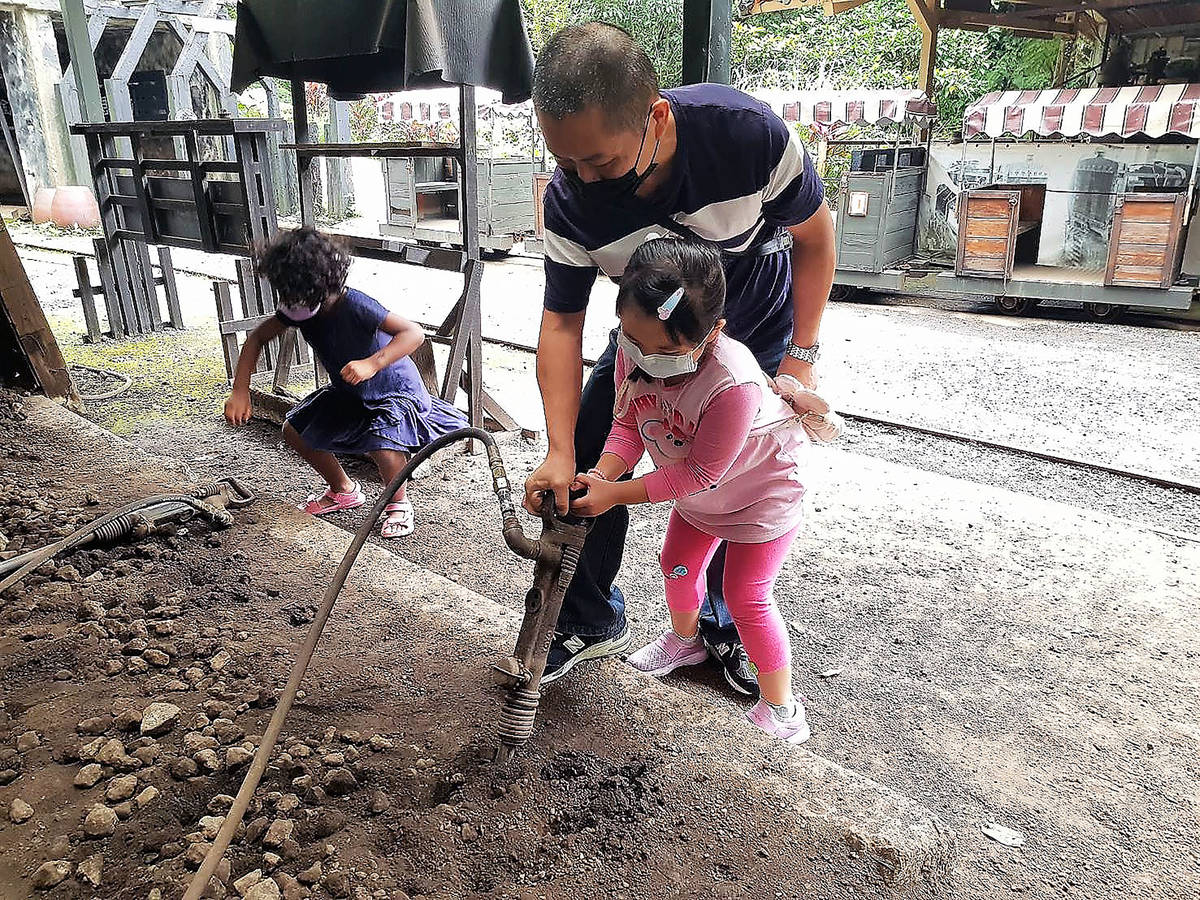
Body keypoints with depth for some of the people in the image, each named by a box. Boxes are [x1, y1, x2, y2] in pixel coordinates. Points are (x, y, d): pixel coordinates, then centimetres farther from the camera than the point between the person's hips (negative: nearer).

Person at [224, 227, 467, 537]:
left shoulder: (354, 306, -35)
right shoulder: (298, 309, -13)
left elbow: (414, 334, -43)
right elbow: (257, 338, -2)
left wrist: (372, 364, -56)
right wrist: (240, 391, -12)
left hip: (395, 391, -8)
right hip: (347, 392, 8)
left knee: (383, 447, -33)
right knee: (295, 431, 8)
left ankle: (399, 503, 1)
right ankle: (344, 491, 29)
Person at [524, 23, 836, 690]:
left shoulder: (748, 132, -35)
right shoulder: (571, 197, -28)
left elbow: (814, 236, -17)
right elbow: (563, 321, -20)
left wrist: (802, 355, -16)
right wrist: (560, 453, -26)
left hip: (758, 334, -1)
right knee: (588, 473, -4)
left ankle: (727, 625, 28)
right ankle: (590, 622, 16)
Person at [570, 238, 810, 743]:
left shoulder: (733, 384, -45)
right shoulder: (634, 348, -25)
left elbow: (700, 473, -34)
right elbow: (629, 423, -15)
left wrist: (617, 495, -32)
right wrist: (601, 475, -32)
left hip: (762, 489, -7)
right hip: (699, 491, 7)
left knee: (745, 596, -2)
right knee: (678, 567, 21)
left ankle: (780, 706, 18)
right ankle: (684, 640, 52)